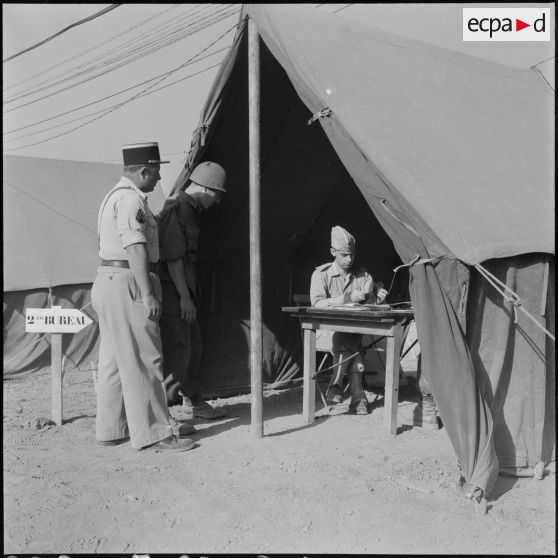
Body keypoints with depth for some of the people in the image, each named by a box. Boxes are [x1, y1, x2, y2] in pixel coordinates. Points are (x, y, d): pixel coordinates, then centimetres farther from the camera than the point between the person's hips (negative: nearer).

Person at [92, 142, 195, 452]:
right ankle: (153, 434, -1)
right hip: (127, 283, -11)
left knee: (115, 361, 13)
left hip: (109, 282, 11)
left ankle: (111, 430, 22)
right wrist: (148, 295, -24)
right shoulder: (131, 199, -13)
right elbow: (135, 249, -21)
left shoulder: (117, 195, 20)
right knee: (142, 360, -7)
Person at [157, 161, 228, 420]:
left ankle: (193, 403, 30)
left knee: (193, 347, 17)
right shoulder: (178, 209, -16)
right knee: (177, 351, -7)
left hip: (184, 289, 10)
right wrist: (185, 297, -20)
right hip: (172, 291, -10)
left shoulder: (190, 210, 16)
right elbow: (173, 257, -21)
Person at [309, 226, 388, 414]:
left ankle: (336, 387, -17)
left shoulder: (363, 276, 8)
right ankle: (357, 395, -22)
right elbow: (317, 304, -17)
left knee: (352, 343, -31)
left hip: (353, 331, 2)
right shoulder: (321, 274, -2)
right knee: (347, 343, -32)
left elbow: (369, 304, -2)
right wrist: (347, 298, -27)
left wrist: (377, 298, -25)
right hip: (325, 331, -2)